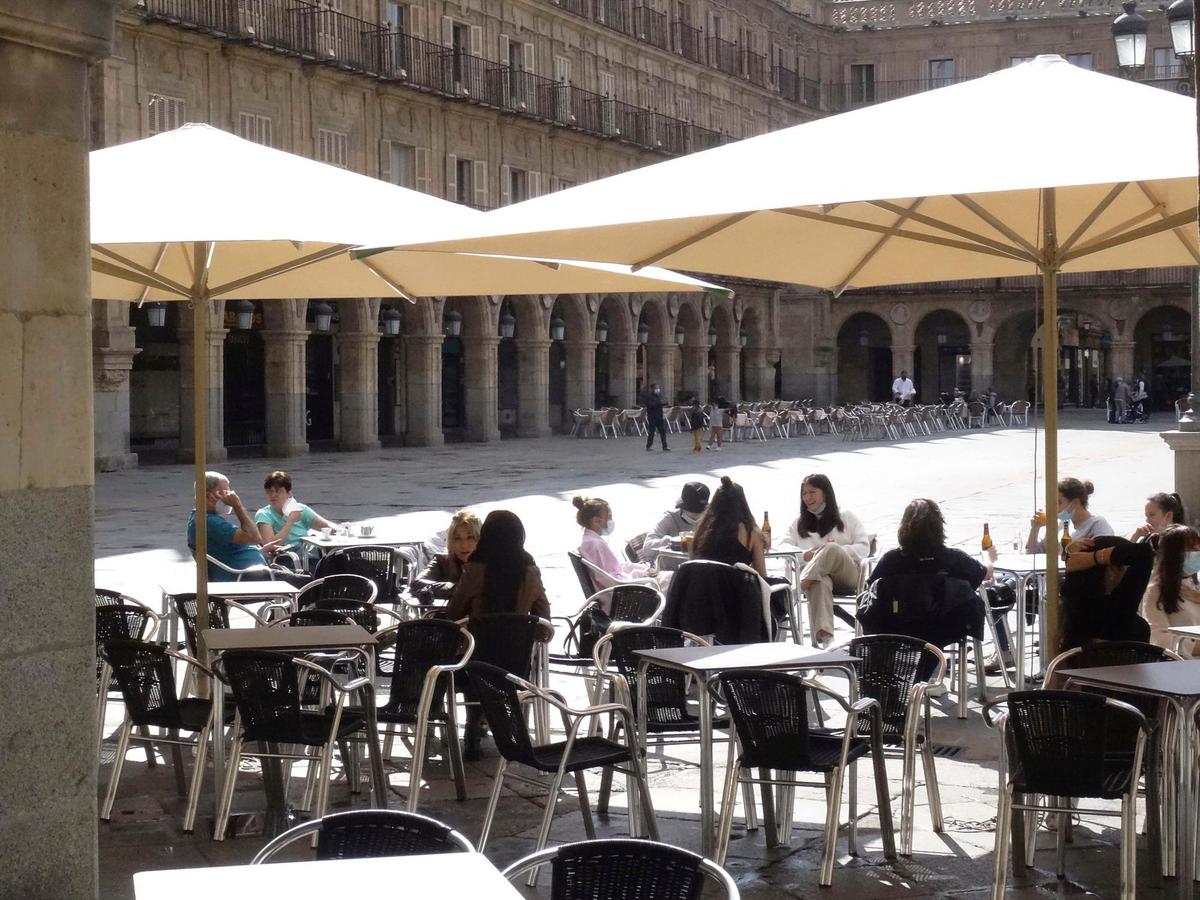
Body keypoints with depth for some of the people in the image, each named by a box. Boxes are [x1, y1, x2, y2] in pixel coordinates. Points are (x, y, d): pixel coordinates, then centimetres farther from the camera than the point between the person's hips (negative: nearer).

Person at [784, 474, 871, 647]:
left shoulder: (846, 518, 24)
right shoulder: (798, 524, 30)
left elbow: (864, 548, 11)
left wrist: (836, 552, -8)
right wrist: (807, 555, -8)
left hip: (848, 575, -1)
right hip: (816, 575, 1)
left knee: (832, 550, -36)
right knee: (820, 582, -40)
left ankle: (797, 588, -50)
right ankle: (822, 634, -62)